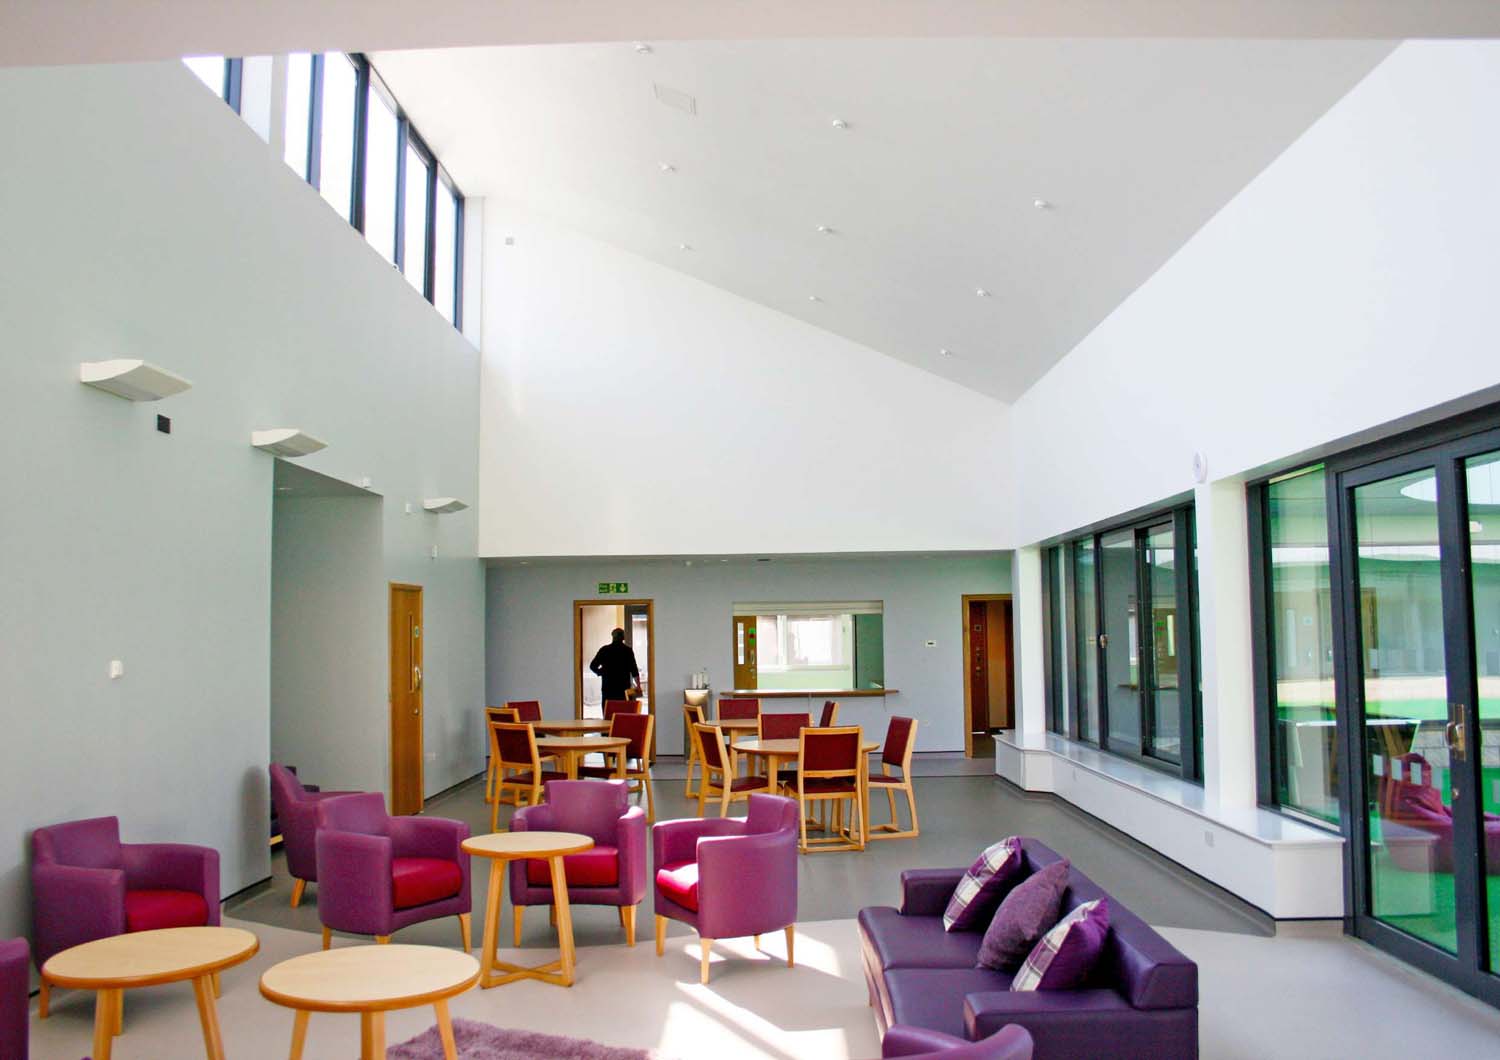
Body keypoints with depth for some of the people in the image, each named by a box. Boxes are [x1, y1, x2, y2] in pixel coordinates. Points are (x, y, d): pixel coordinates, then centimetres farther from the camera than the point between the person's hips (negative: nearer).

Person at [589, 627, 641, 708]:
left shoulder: (604, 650, 3)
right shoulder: (627, 650, 0)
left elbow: (593, 666, 5)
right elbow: (634, 670, -5)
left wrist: (601, 672, 22)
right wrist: (638, 686, 0)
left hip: (608, 688, 1)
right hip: (624, 688, -1)